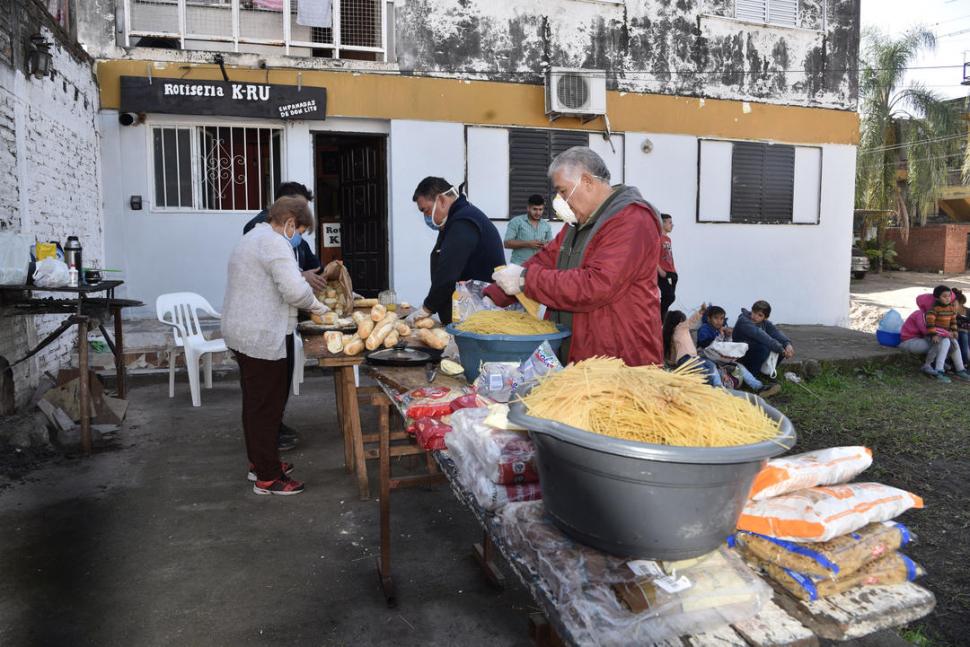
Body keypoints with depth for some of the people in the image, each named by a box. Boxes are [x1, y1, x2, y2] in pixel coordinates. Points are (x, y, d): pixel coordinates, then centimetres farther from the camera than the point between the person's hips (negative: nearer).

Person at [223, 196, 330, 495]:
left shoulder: (252, 238, 18)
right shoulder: (274, 242, -16)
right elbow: (294, 289, -25)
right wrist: (316, 306, -7)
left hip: (242, 333, 11)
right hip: (262, 338, -11)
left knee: (256, 402, 19)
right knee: (267, 406, -3)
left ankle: (259, 462, 32)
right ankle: (267, 478, 6)